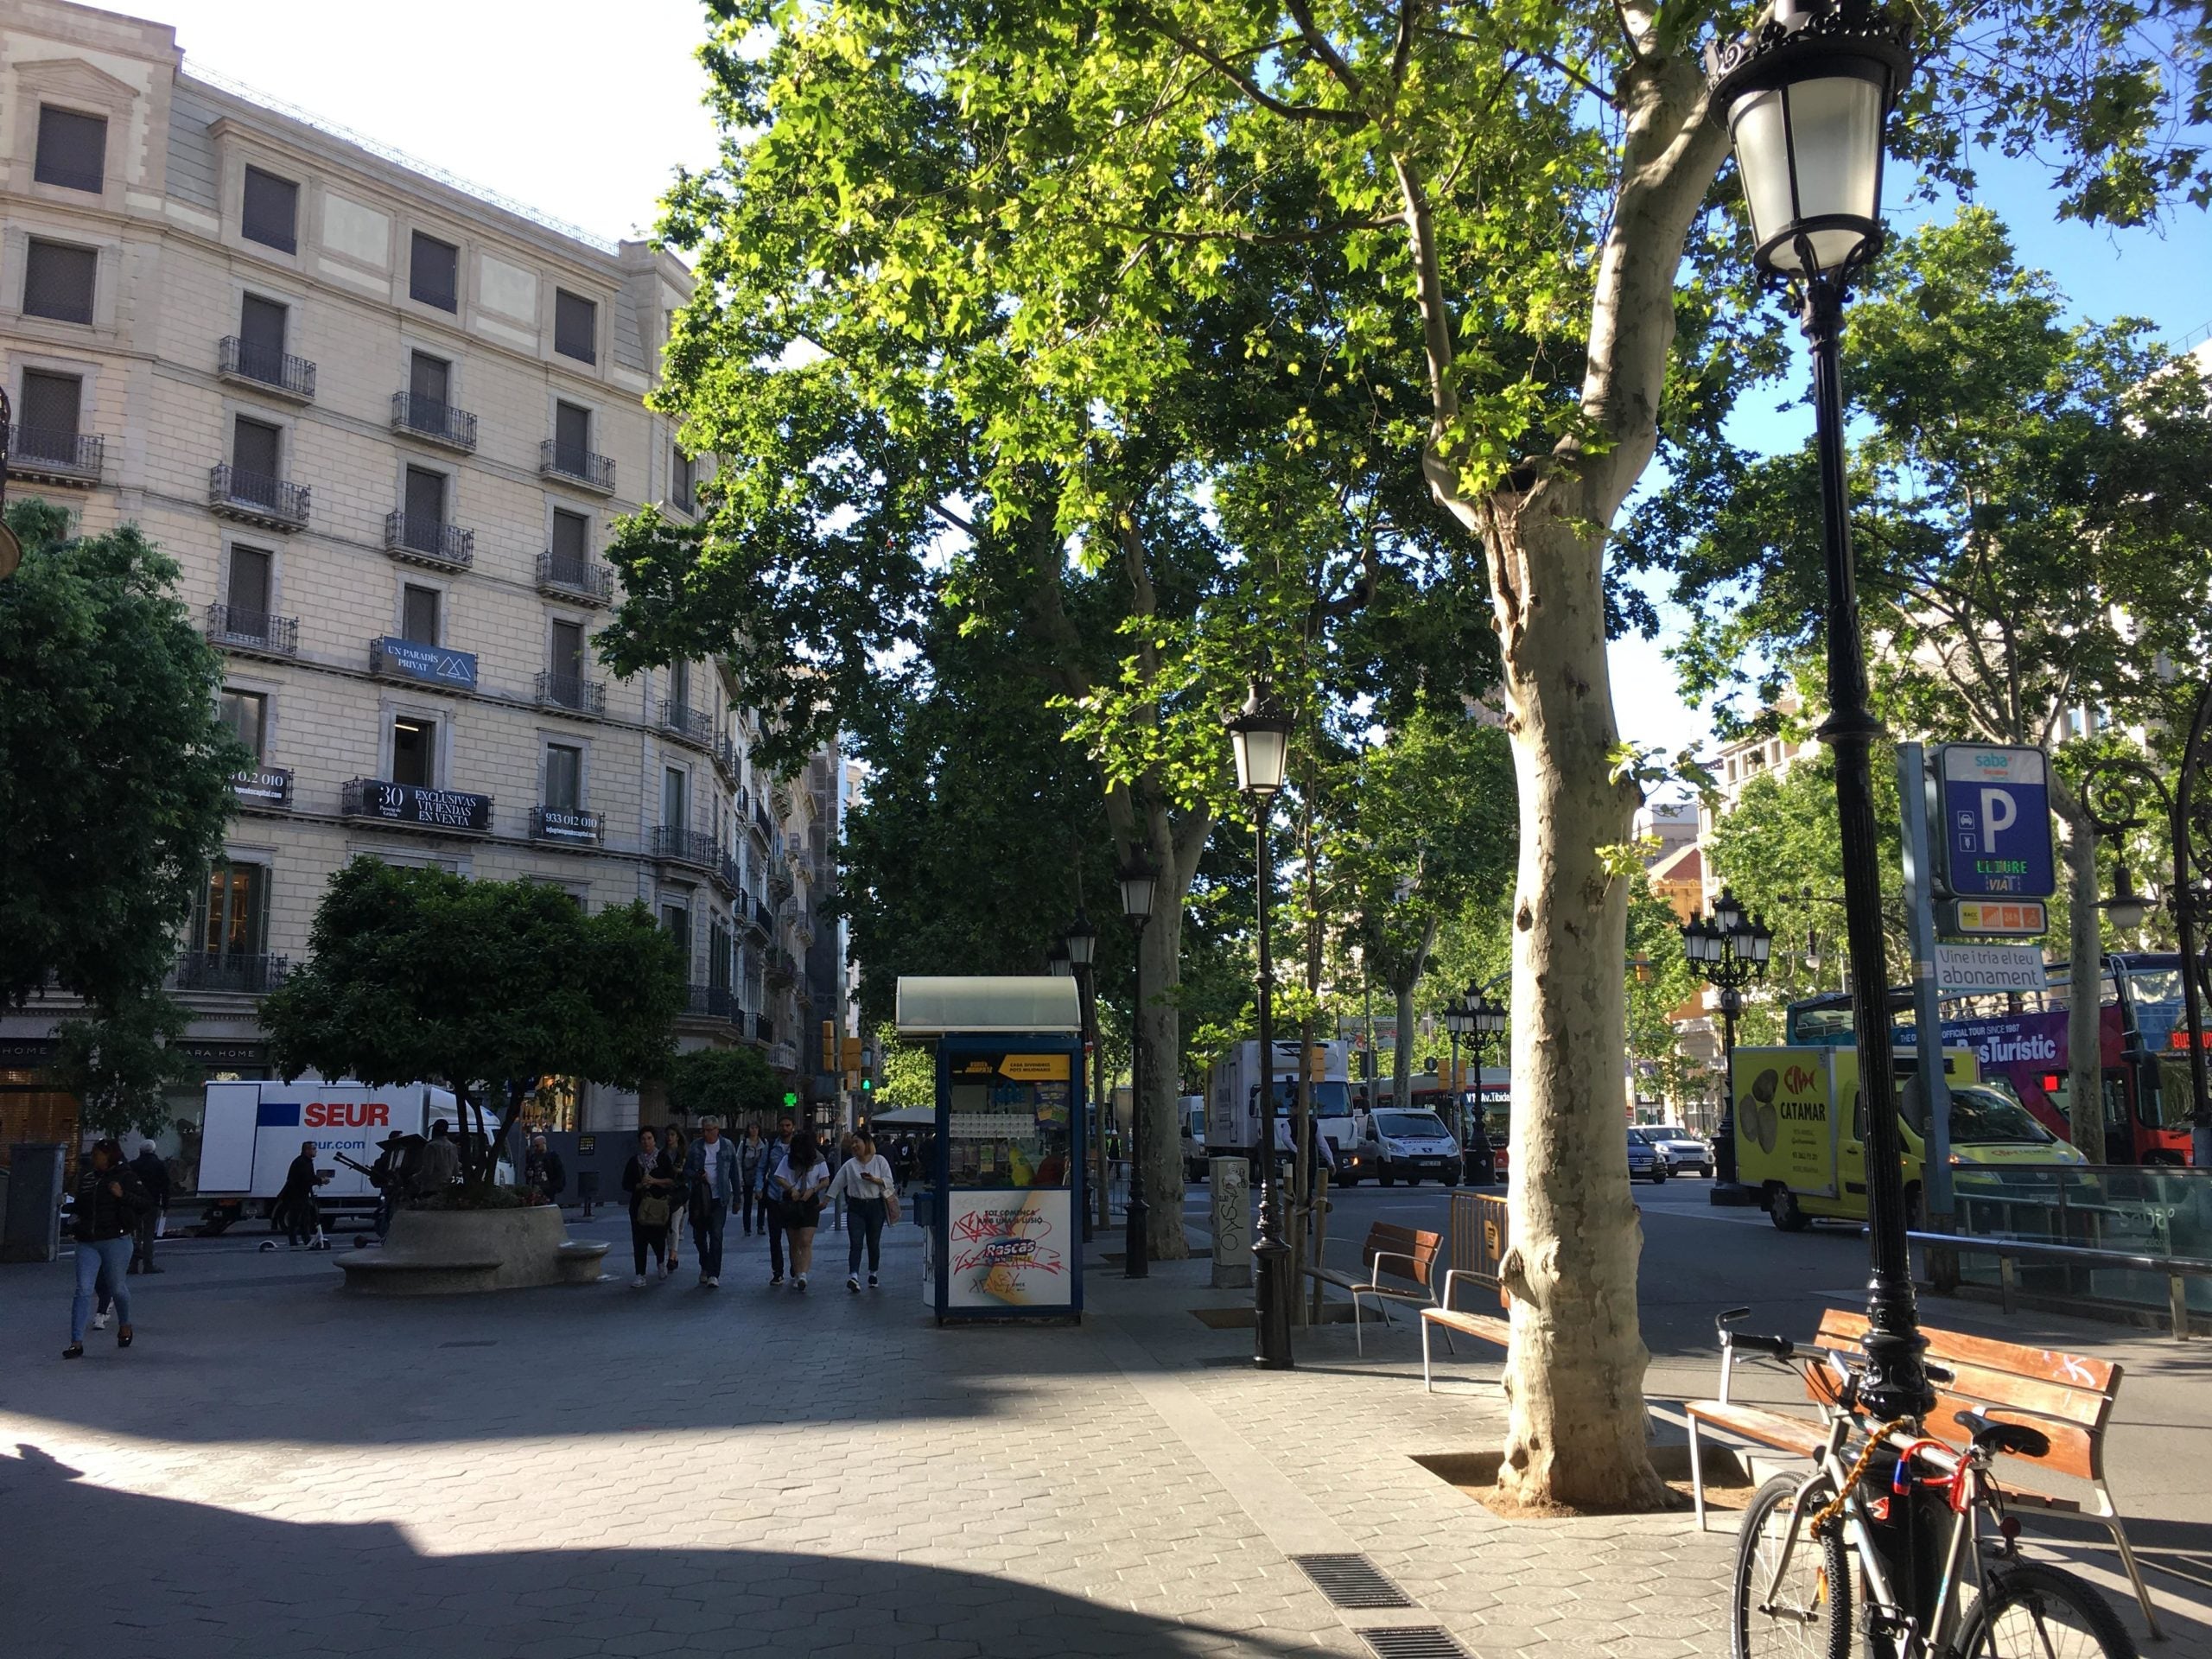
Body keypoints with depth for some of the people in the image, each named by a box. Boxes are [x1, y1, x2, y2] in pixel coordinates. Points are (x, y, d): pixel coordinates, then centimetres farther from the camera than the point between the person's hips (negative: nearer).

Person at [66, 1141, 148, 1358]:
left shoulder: (124, 1177, -5)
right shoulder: (86, 1177, 12)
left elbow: (146, 1201, -10)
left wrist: (122, 1195, -21)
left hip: (116, 1241, -4)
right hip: (87, 1242, 4)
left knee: (118, 1287, 9)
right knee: (83, 1290, -5)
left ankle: (125, 1326, 36)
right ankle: (76, 1342, -8)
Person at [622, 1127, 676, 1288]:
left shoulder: (663, 1158, 4)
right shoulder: (634, 1160, 9)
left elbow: (672, 1180, -2)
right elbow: (626, 1184, 7)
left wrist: (655, 1181, -15)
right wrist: (640, 1185, -10)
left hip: (659, 1204, -2)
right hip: (639, 1204, 2)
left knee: (658, 1237, -2)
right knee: (639, 1240, -3)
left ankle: (661, 1263, 31)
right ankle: (640, 1276, -1)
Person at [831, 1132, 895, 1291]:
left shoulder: (879, 1160, 0)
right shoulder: (849, 1165, 4)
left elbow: (889, 1182, -3)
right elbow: (837, 1184, 6)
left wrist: (874, 1179, -19)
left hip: (875, 1206, 0)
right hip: (856, 1208, 0)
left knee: (873, 1244, 8)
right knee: (855, 1244, -12)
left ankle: (873, 1274, 26)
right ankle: (853, 1277, -23)